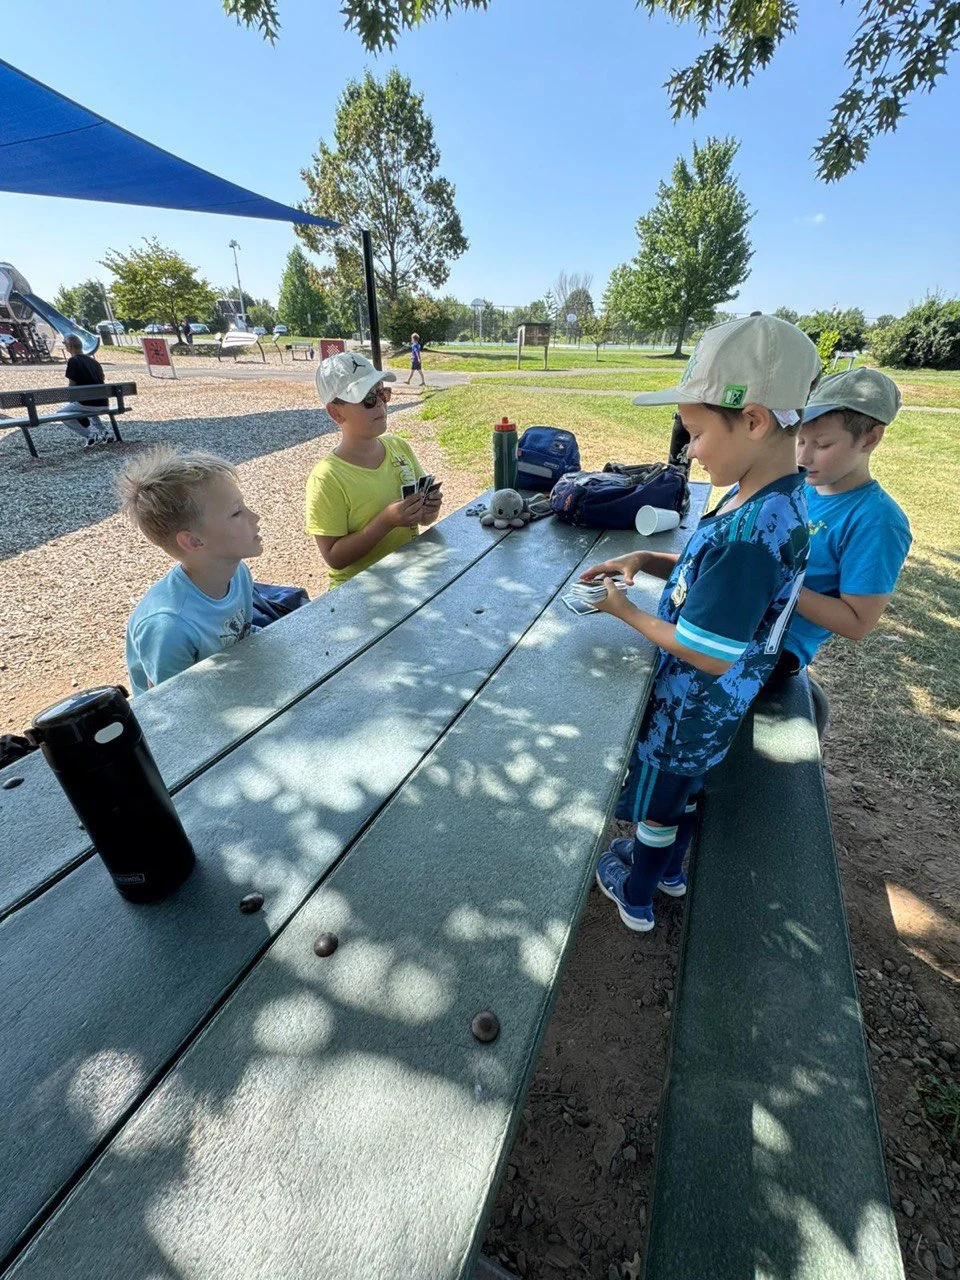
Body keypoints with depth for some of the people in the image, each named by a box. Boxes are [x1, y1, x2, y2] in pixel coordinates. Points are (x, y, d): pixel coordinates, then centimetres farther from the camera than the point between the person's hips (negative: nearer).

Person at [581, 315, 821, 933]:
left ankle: (636, 896, 45)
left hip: (690, 706, -8)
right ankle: (669, 869, 55)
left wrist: (626, 610, -18)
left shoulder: (747, 532, -35)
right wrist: (647, 561, -5)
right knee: (685, 790, 29)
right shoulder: (782, 496, -5)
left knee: (658, 806, 18)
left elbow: (707, 654, -30)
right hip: (718, 703, 8)